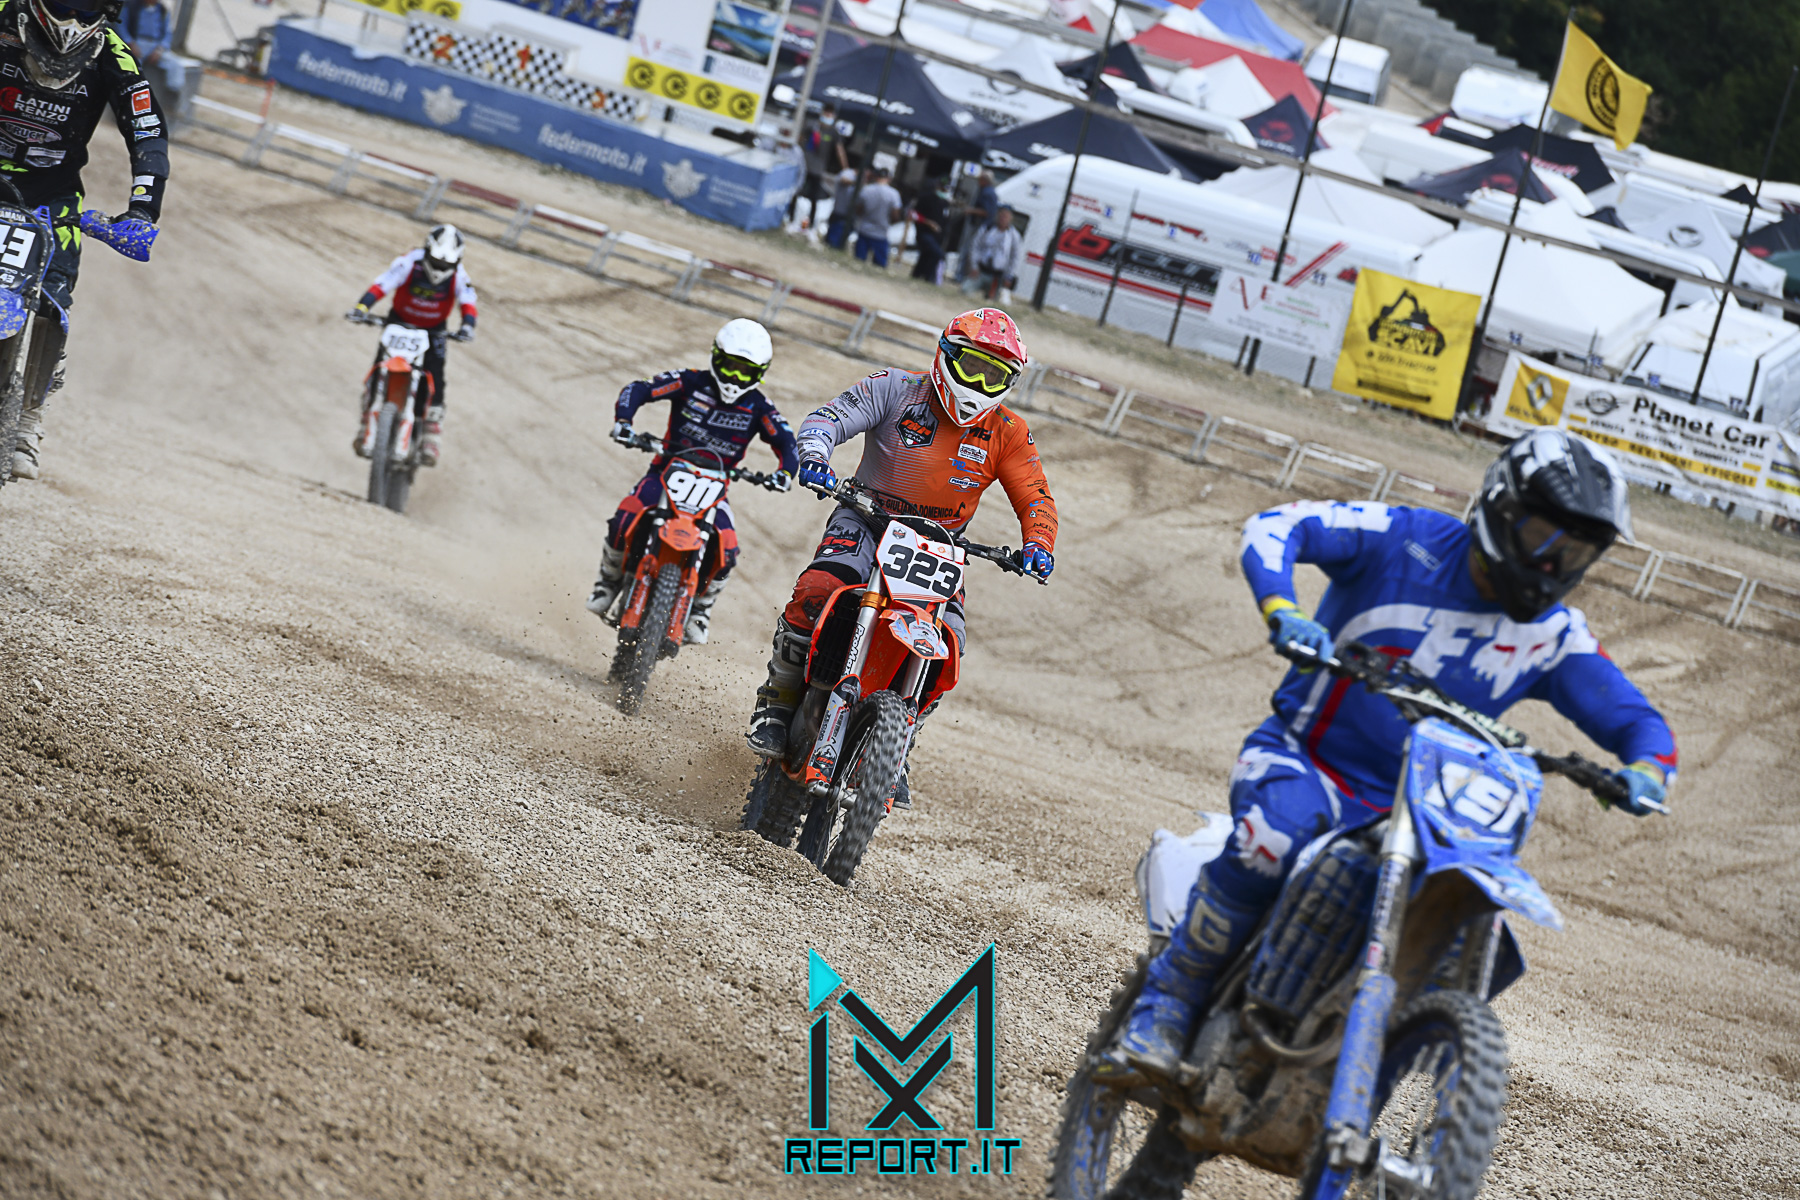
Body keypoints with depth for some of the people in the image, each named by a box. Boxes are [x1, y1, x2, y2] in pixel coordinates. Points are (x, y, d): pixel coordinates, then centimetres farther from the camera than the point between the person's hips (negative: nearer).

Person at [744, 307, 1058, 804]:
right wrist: (815, 455, -34)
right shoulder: (899, 389, -5)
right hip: (867, 520, -3)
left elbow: (1035, 497, 1)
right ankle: (776, 705, -15)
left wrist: (1037, 544, -22)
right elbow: (828, 417, -11)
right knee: (818, 589, -32)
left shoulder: (1007, 434, 2)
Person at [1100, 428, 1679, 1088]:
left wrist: (1647, 770, -22)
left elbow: (1634, 718, 3)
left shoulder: (1554, 636, 1)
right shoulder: (1409, 541, -9)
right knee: (1277, 834, -37)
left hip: (1410, 811, 4)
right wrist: (1282, 610, -40)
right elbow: (1278, 525, -19)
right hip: (1302, 759, -4)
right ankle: (1166, 1006, -20)